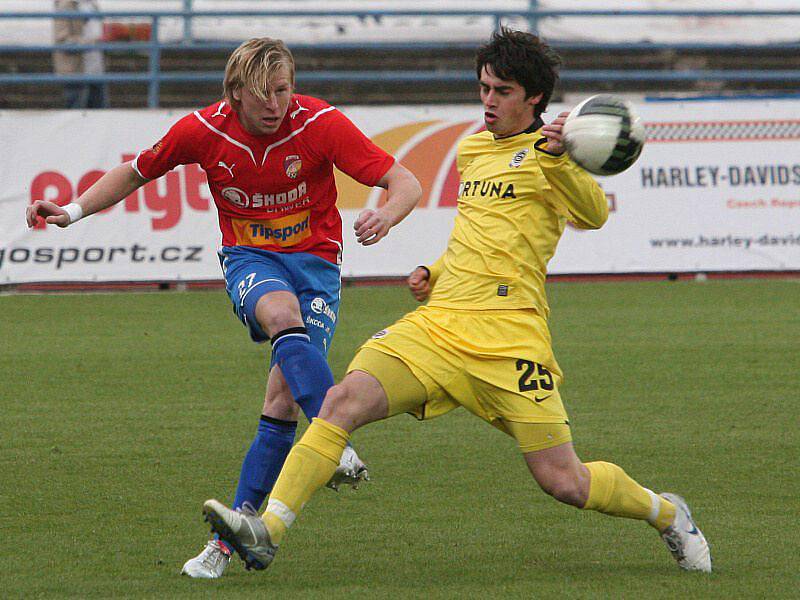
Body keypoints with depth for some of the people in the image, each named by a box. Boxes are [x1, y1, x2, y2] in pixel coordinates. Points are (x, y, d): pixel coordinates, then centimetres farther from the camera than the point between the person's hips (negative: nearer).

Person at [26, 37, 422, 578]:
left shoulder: (321, 124, -14)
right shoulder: (203, 131, -8)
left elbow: (405, 183, -15)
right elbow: (137, 171, 11)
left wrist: (385, 217, -37)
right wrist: (73, 212, 0)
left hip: (314, 260, 0)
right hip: (247, 257, 0)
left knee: (284, 398, -15)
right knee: (282, 315, -37)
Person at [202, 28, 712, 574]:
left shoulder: (546, 150, 0)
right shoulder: (471, 149, 22)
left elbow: (593, 215, -18)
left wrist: (559, 159, -34)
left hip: (509, 334, -6)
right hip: (439, 321, 6)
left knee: (564, 482, -6)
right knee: (344, 401, -17)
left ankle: (667, 513, 22)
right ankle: (269, 530, -22)